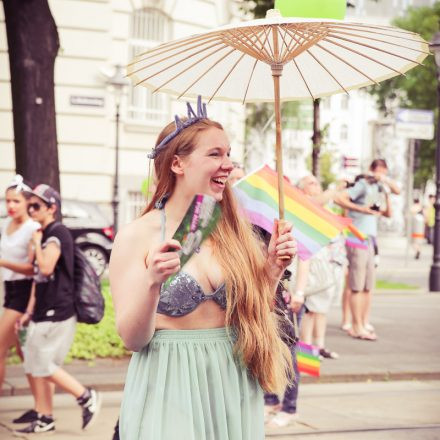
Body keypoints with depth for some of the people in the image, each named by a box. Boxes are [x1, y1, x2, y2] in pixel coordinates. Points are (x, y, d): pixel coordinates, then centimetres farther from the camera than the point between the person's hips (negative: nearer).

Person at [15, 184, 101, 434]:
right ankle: (44, 420, 15)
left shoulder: (58, 233, -13)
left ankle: (87, 397, 5)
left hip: (57, 313, -10)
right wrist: (30, 312, 18)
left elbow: (46, 268, -27)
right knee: (37, 366, 10)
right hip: (44, 313, 10)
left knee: (43, 365, -6)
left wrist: (37, 242, -13)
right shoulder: (45, 235, 16)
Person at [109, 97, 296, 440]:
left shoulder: (232, 232, 5)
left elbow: (251, 318, 9)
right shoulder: (137, 236, -9)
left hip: (233, 386, 5)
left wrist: (273, 270, -3)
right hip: (170, 386, -5)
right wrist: (152, 282, -27)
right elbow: (132, 338, -12)